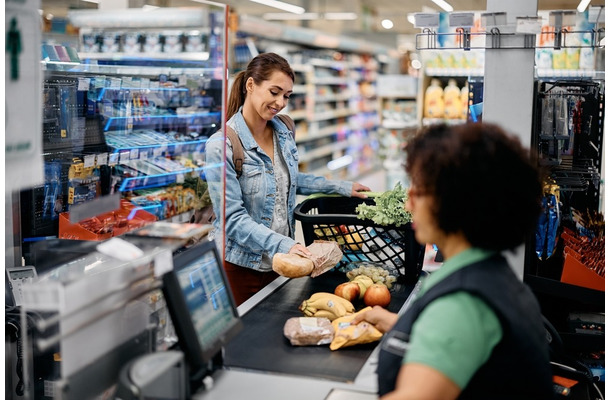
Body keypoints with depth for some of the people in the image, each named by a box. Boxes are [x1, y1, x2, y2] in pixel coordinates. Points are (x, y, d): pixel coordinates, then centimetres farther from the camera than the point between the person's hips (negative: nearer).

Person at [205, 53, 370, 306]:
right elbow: (233, 219, -21)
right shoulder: (221, 146, -19)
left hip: (280, 259, 6)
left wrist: (341, 187, 15)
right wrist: (283, 245, -30)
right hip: (242, 264, -6)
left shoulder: (283, 132, 3)